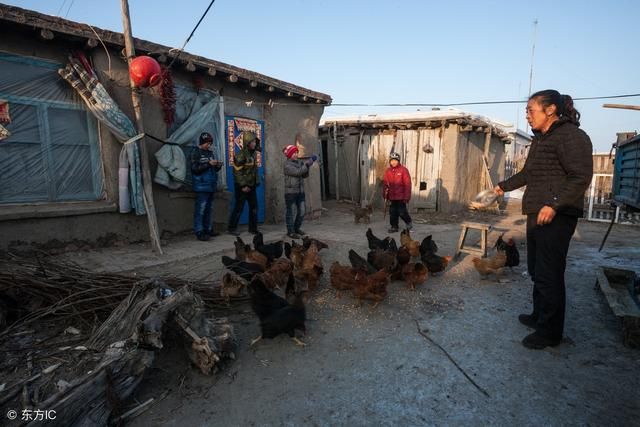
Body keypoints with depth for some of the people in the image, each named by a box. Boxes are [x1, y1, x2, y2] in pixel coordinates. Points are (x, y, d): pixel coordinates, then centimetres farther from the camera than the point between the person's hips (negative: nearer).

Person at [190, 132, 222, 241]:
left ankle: (208, 229, 20)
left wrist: (218, 166, 1)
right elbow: (195, 168, -13)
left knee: (208, 209, 12)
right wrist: (208, 163, -18)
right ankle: (199, 232, -4)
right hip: (202, 186, -7)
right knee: (200, 210, -7)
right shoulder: (195, 153, -3)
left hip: (211, 186, 7)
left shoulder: (210, 152, 16)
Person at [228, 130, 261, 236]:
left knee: (254, 207, 9)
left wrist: (256, 181, 12)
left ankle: (253, 228, 19)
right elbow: (237, 172, -18)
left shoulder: (254, 153, 9)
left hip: (251, 185, 8)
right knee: (239, 207, -1)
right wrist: (243, 185, -20)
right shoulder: (240, 155, -15)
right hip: (242, 186, -8)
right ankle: (232, 228, 12)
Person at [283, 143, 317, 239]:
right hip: (290, 192, -7)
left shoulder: (299, 162, 9)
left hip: (300, 191, 7)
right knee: (290, 212, 2)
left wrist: (307, 166, -11)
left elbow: (305, 175, 7)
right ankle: (290, 231, 11)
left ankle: (296, 228, 27)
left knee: (301, 211, 11)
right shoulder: (287, 165, -11)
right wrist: (308, 163, -24)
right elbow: (298, 172, -23)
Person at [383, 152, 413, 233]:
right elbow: (385, 184, 14)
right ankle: (394, 227, 20)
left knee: (402, 212, -3)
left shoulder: (403, 170, -7)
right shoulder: (388, 171, 7)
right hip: (392, 196, 5)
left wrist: (407, 196, -11)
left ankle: (409, 222, 23)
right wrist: (385, 196, 13)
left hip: (401, 196, -5)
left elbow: (407, 183, -8)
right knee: (393, 212, 8)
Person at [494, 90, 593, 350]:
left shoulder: (570, 136, -11)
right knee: (536, 270, 16)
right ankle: (539, 316, 31)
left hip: (556, 217, -9)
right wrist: (504, 186, 37)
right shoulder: (541, 138, 18)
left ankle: (550, 332, 9)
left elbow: (581, 176, -19)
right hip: (537, 214, 10)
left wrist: (554, 205, -27)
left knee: (548, 274, -4)